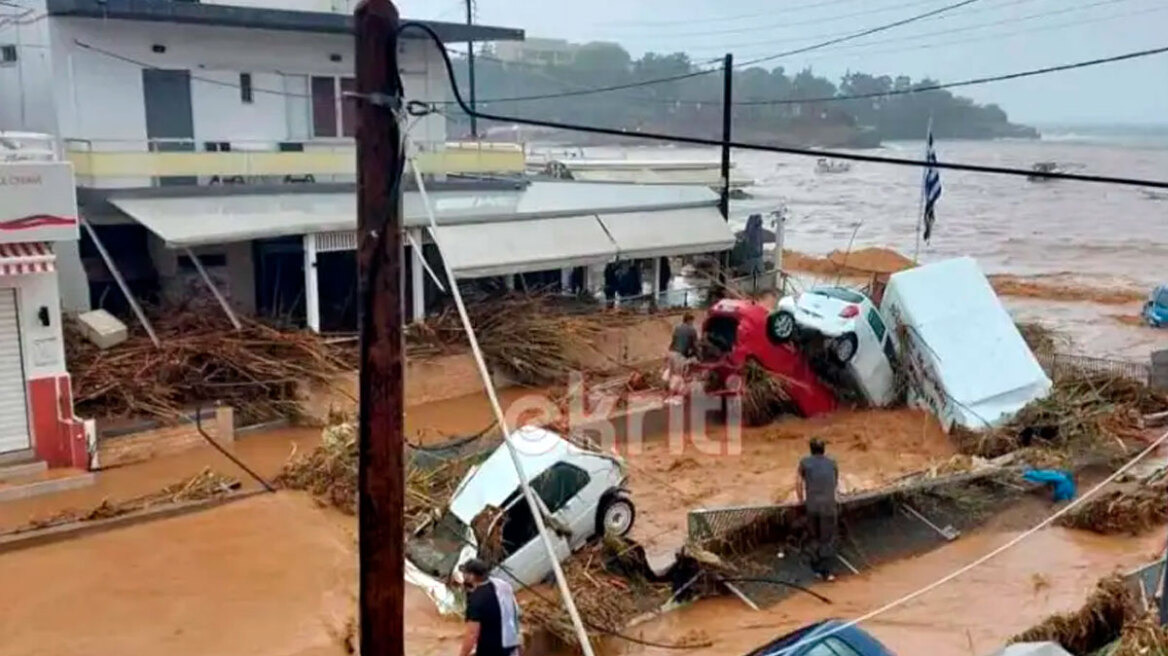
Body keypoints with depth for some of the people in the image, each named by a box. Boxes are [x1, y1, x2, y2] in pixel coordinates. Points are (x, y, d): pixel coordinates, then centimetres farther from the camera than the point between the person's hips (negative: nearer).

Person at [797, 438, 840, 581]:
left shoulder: (805, 462, 9)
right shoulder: (832, 463, 13)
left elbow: (799, 485, 6)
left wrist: (801, 500, 22)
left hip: (811, 505, 1)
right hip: (828, 506, -1)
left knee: (815, 538, 16)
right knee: (828, 540, 7)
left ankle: (817, 569, 21)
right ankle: (826, 572, 5)